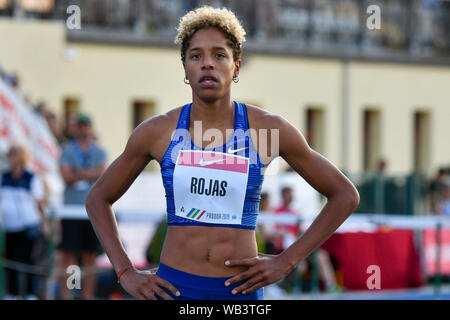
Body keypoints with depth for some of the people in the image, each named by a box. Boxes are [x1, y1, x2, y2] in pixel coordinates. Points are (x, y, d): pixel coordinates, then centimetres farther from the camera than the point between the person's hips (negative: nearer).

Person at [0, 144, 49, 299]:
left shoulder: (32, 179, -3)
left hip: (27, 226, -4)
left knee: (26, 259, -5)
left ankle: (30, 293, 1)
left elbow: (40, 203, -2)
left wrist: (45, 223, -5)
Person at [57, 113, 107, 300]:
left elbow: (102, 174, -4)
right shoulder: (67, 150, 5)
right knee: (68, 254, -5)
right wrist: (91, 174, -6)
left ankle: (88, 295, 6)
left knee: (90, 256, 2)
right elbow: (67, 176, -8)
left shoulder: (99, 152, 12)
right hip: (71, 206, -2)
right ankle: (65, 294, -3)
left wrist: (79, 174, -8)